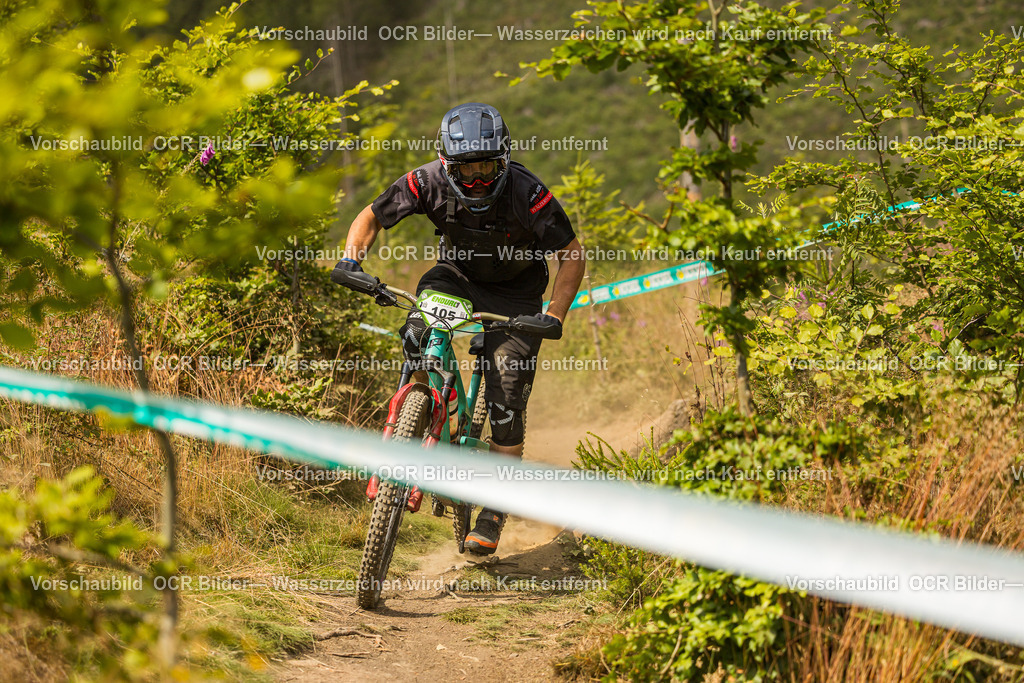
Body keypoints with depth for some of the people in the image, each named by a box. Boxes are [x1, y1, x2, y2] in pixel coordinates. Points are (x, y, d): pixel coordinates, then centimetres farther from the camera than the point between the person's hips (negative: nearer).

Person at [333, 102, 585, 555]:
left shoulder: (527, 193, -30)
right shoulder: (429, 182, -24)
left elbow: (571, 254, -21)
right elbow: (371, 217, -11)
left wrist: (554, 315, -31)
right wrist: (351, 258, -29)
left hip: (514, 295, -2)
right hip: (457, 276, 2)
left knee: (507, 403, -9)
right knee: (418, 334, -30)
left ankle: (494, 514, 4)